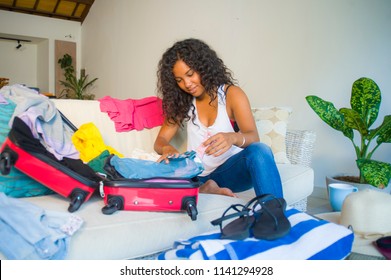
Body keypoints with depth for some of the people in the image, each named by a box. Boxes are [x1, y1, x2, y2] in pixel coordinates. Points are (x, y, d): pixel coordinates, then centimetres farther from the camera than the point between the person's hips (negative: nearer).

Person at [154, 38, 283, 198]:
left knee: (260, 151, -35)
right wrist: (166, 148, -23)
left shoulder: (232, 94, -3)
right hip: (196, 175, 3)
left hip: (229, 170, -2)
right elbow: (160, 141, 3)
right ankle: (206, 190, -18)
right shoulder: (182, 103, 7)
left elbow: (253, 138, -15)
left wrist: (233, 138, -40)